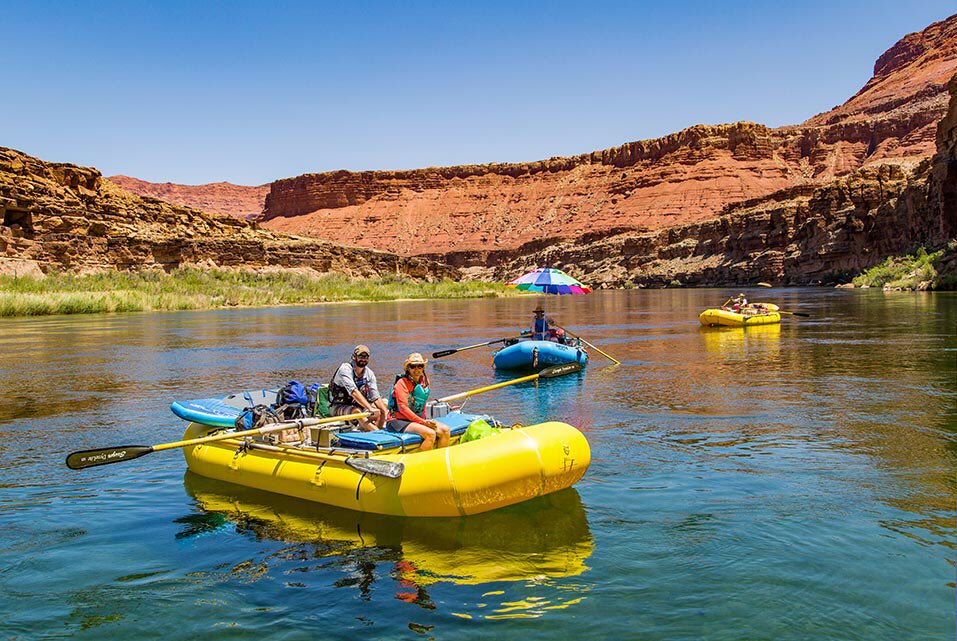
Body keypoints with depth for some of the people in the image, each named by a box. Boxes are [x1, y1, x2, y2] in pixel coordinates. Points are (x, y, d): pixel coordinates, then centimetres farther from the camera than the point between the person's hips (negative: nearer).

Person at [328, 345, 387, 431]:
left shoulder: (369, 373, 1)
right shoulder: (345, 369, -18)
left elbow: (376, 397, -1)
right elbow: (354, 392, -31)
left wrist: (386, 412, -18)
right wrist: (370, 408, -40)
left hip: (357, 405, 7)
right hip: (338, 407, -7)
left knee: (382, 411, -11)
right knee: (356, 411, -36)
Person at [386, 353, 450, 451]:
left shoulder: (424, 380, 12)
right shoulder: (402, 383, -11)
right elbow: (403, 408, -19)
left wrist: (425, 420, 3)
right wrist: (423, 422, -24)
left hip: (417, 419, 8)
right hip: (397, 421, -8)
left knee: (445, 430, -10)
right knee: (430, 434, -28)